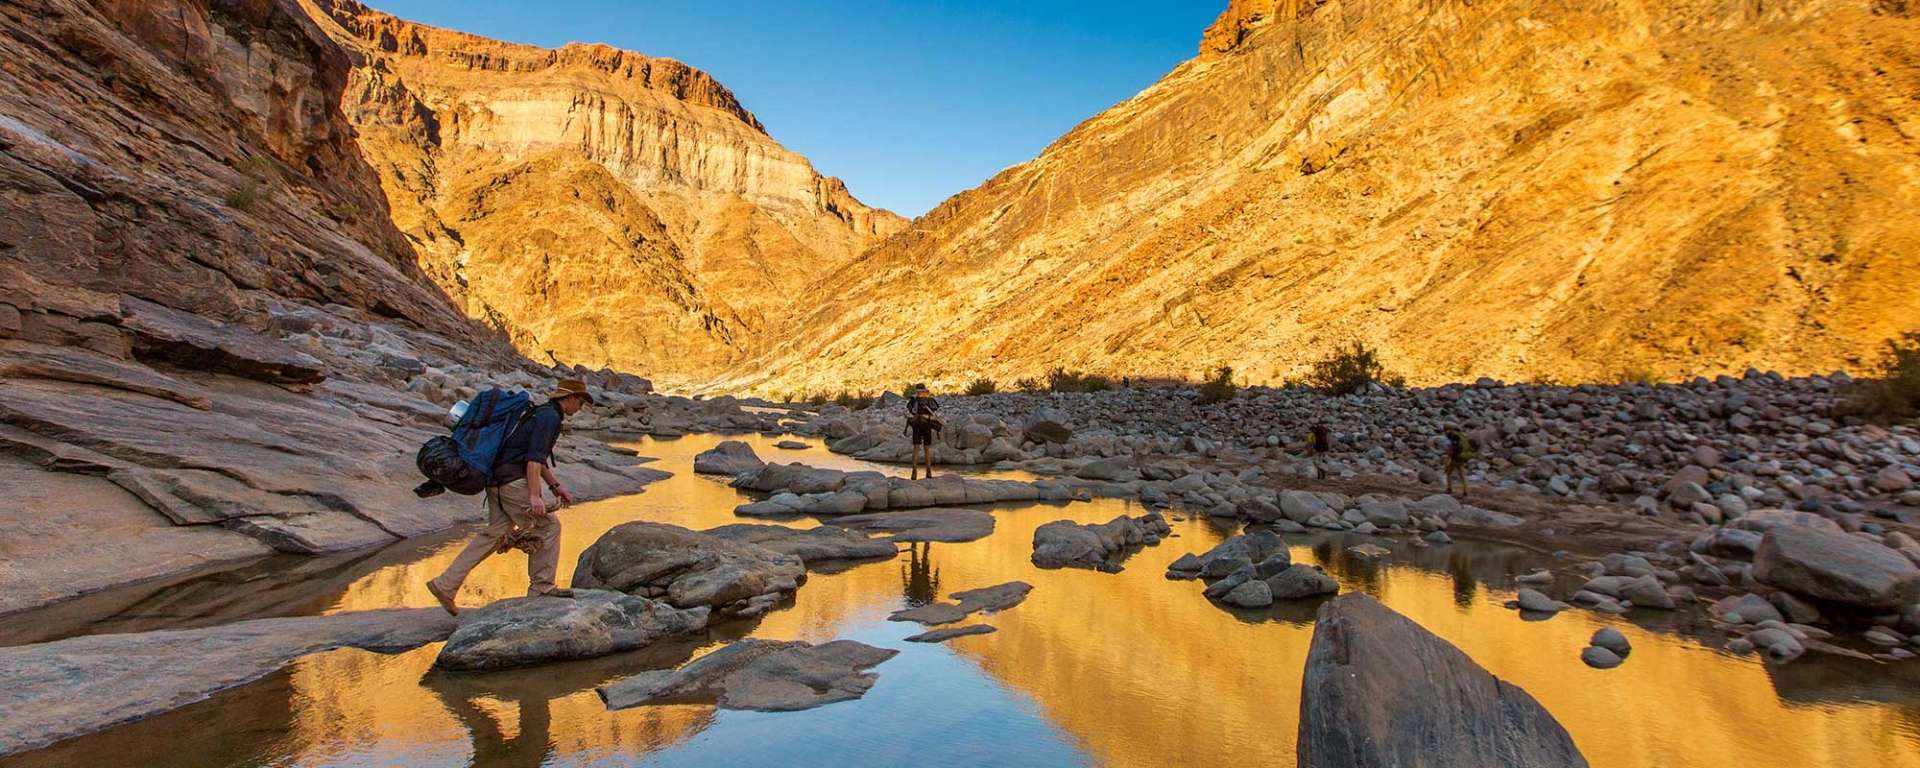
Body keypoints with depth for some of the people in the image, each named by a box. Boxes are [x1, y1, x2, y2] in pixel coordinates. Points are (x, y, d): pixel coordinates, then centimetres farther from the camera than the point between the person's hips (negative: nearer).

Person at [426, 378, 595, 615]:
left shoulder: (542, 413, 21)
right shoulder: (550, 416, -11)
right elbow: (534, 458, -21)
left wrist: (555, 486, 24)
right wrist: (534, 495, -25)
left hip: (498, 480, 10)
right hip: (513, 481, -10)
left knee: (495, 534, 9)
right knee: (548, 527, -2)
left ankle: (445, 585, 9)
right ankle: (541, 588, 1)